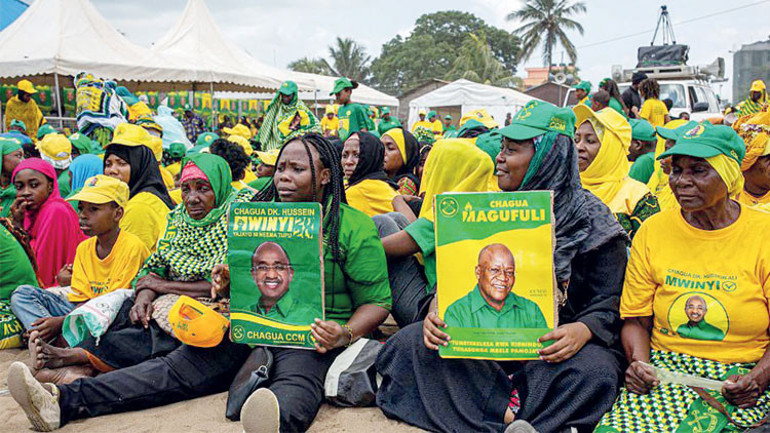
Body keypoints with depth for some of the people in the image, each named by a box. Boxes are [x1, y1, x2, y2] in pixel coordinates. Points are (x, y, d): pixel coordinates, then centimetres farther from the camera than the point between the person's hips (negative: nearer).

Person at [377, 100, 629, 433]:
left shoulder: (591, 221, -1)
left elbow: (608, 305, -3)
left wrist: (583, 330, -26)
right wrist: (437, 310, -15)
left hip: (552, 345, -4)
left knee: (595, 369, -36)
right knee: (410, 342, -20)